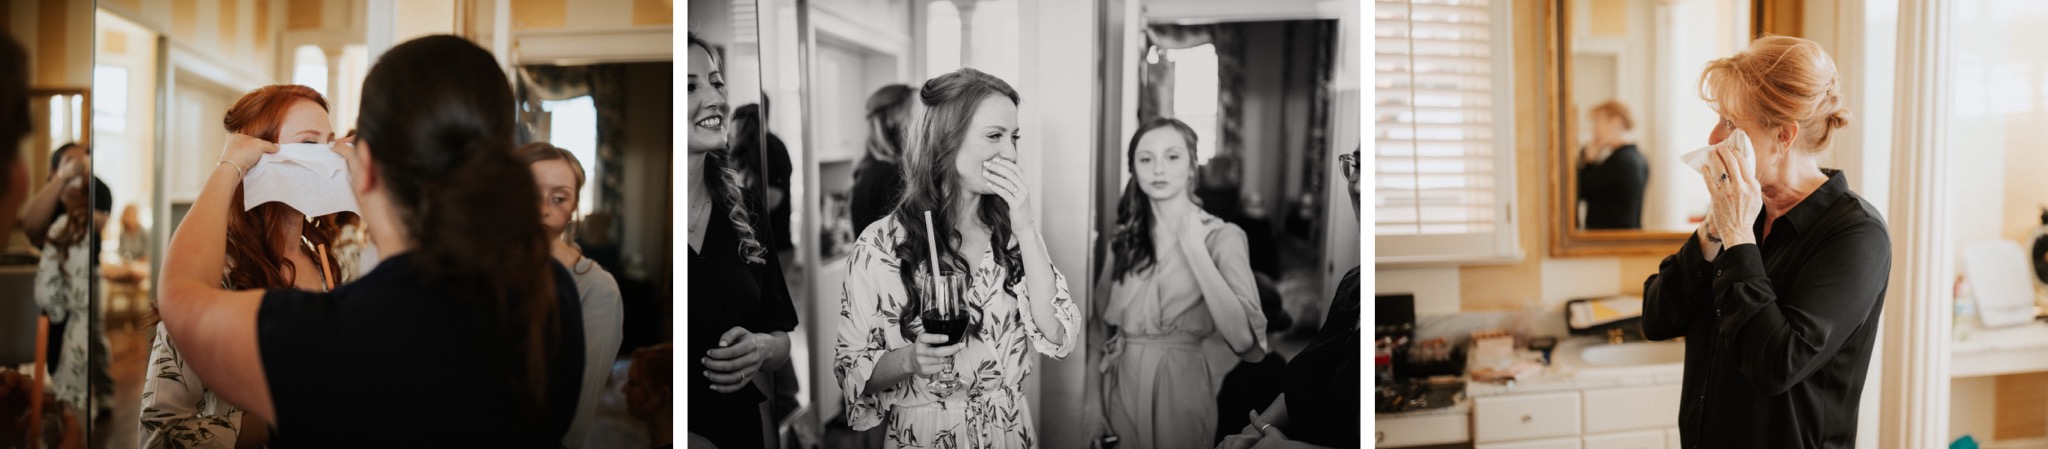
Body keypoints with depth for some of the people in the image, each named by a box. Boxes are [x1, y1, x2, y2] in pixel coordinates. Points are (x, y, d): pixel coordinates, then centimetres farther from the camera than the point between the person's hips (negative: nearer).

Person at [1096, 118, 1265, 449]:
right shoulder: (1125, 237, 4)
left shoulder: (1221, 236, -12)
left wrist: (1194, 248, -22)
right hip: (1121, 382, 5)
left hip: (1179, 385, -4)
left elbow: (1244, 339, -25)